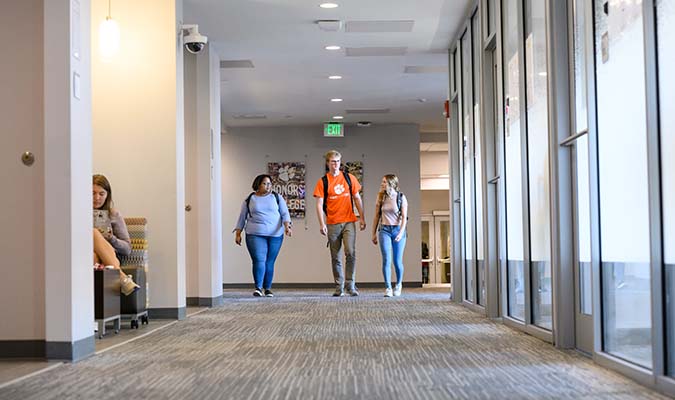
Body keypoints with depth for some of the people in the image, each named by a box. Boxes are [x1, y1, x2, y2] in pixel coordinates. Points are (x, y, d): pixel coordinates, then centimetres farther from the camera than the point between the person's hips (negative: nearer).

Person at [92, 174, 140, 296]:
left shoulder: (114, 215, 17)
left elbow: (127, 249, 14)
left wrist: (111, 239, -6)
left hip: (109, 258, 0)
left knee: (94, 233, -30)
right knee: (94, 232, -31)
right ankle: (122, 277, -47)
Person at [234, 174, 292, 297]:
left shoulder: (277, 197, 11)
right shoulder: (249, 199, 10)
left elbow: (285, 213, 5)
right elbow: (242, 217, 14)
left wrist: (287, 226, -12)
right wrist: (238, 234, 8)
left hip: (275, 235, 1)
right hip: (255, 235, -1)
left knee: (269, 262, 3)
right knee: (259, 260, -14)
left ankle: (267, 288, 13)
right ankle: (258, 288, -16)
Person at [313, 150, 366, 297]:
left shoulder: (349, 178, 6)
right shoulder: (323, 182, 1)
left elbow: (357, 199, 11)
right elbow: (319, 204, -3)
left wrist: (362, 218, 7)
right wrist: (322, 224, -13)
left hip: (349, 222, 0)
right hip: (332, 224, 0)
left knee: (351, 253, -13)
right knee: (336, 257, 6)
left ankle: (350, 285, -6)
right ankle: (339, 287, 15)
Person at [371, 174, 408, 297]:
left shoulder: (401, 197, -3)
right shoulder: (381, 197, 5)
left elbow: (404, 217, -6)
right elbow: (377, 217, 11)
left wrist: (401, 232, -17)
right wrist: (374, 233, 11)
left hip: (398, 230, -1)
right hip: (384, 230, 2)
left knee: (397, 261, 2)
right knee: (386, 259, -12)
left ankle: (398, 284, 27)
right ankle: (388, 288, -8)